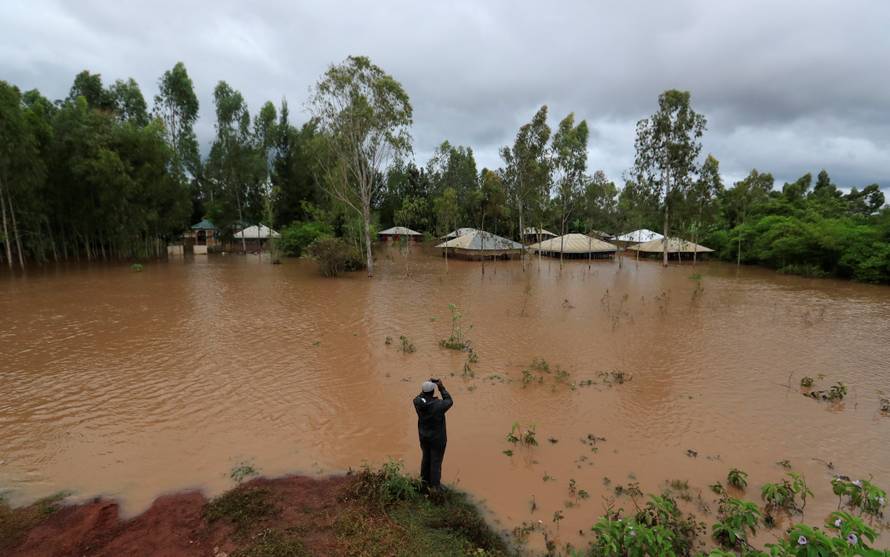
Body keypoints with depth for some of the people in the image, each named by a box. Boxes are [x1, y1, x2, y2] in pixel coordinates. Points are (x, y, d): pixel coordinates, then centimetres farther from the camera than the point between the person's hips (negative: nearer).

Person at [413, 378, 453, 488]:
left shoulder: (417, 402, -20)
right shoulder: (439, 405, -31)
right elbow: (449, 402, -8)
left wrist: (428, 385, 1)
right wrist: (441, 387, -7)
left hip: (424, 436, 5)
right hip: (437, 438, -4)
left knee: (426, 457, 26)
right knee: (436, 461, 13)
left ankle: (425, 480, 45)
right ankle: (434, 486, 28)